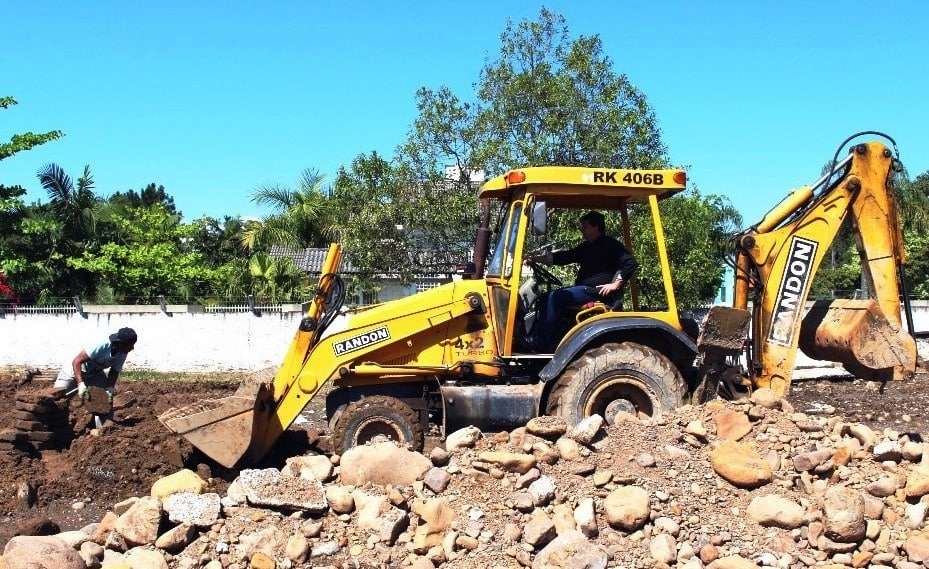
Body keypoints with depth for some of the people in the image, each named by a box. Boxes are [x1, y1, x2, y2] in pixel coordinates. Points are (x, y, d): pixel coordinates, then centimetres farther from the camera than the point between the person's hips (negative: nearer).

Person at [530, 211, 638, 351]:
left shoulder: (610, 244, -2)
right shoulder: (586, 247, 22)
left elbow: (631, 263, -12)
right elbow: (565, 257, 16)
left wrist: (615, 284, -17)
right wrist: (537, 258, 6)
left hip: (598, 291, -9)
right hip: (583, 288, 9)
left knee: (555, 297, -24)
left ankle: (545, 345, -23)